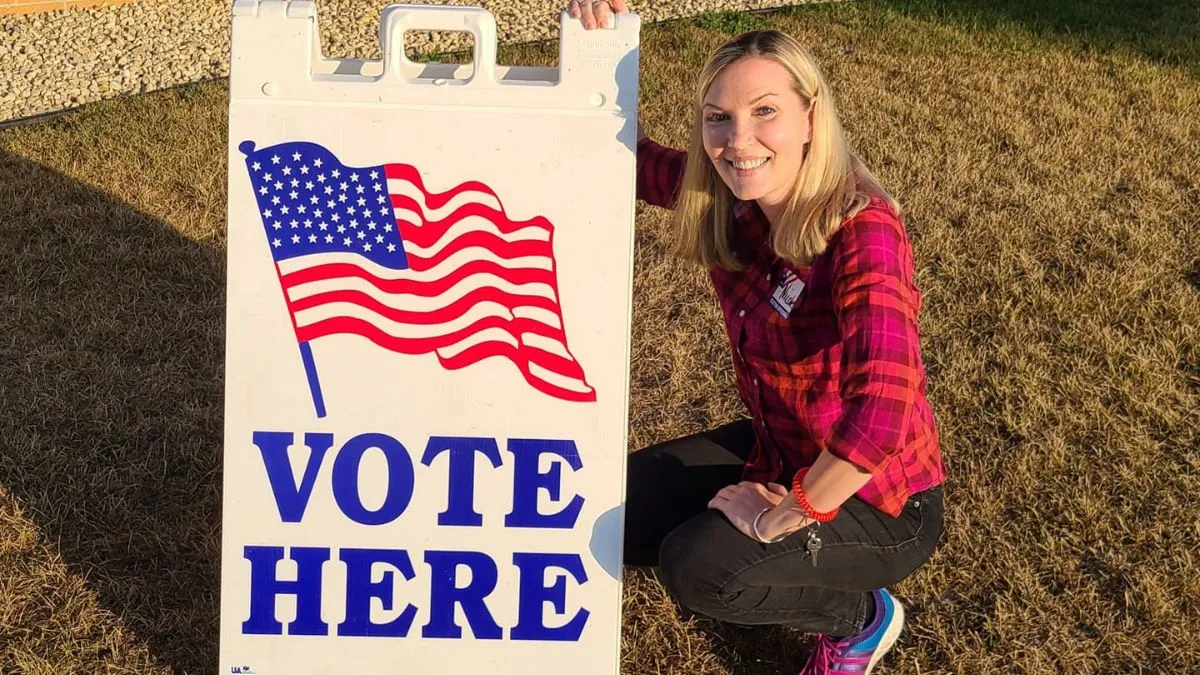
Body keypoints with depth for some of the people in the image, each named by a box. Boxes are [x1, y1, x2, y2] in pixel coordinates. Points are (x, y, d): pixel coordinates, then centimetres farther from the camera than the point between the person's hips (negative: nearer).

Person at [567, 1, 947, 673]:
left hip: (878, 500, -7)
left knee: (698, 566, -25)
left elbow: (881, 414, -44)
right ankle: (798, 560, 19)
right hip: (779, 452, 7)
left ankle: (862, 618, 4)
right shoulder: (729, 202, -10)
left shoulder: (863, 231, -31)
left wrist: (787, 514, -29)